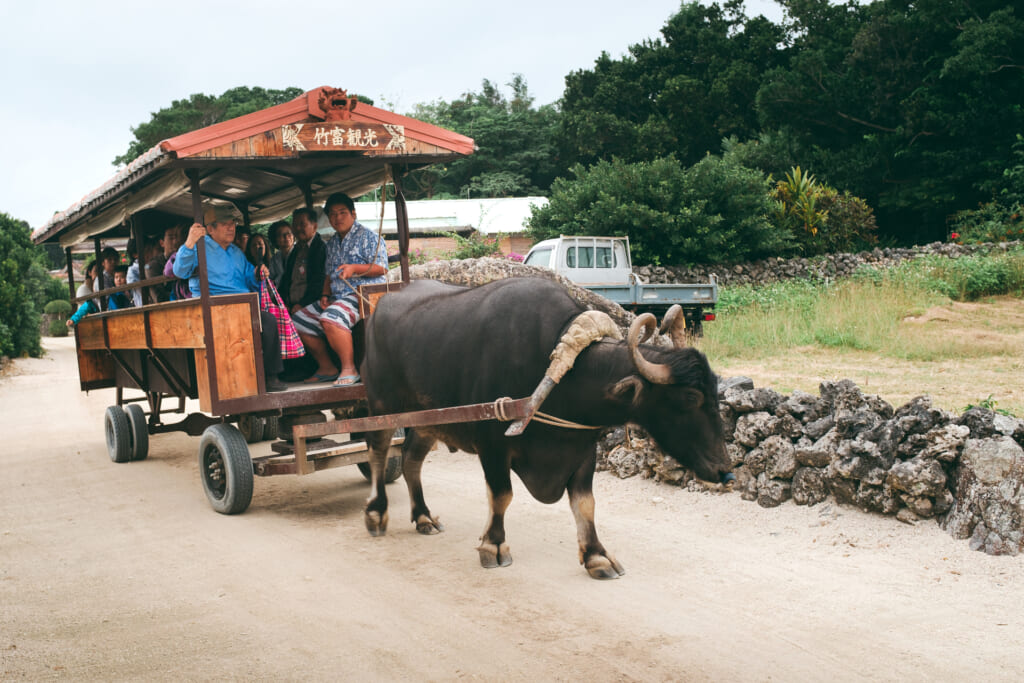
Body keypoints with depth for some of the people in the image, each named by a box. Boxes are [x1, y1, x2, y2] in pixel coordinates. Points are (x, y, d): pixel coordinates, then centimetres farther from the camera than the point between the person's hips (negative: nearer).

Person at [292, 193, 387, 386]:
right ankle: (326, 367, 11)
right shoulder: (331, 243, 21)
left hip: (363, 295, -9)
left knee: (330, 319, -36)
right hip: (337, 297, 9)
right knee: (299, 320, 4)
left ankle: (349, 369, -28)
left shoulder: (367, 236, -3)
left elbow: (382, 268, -11)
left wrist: (354, 268, -25)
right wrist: (325, 295, 8)